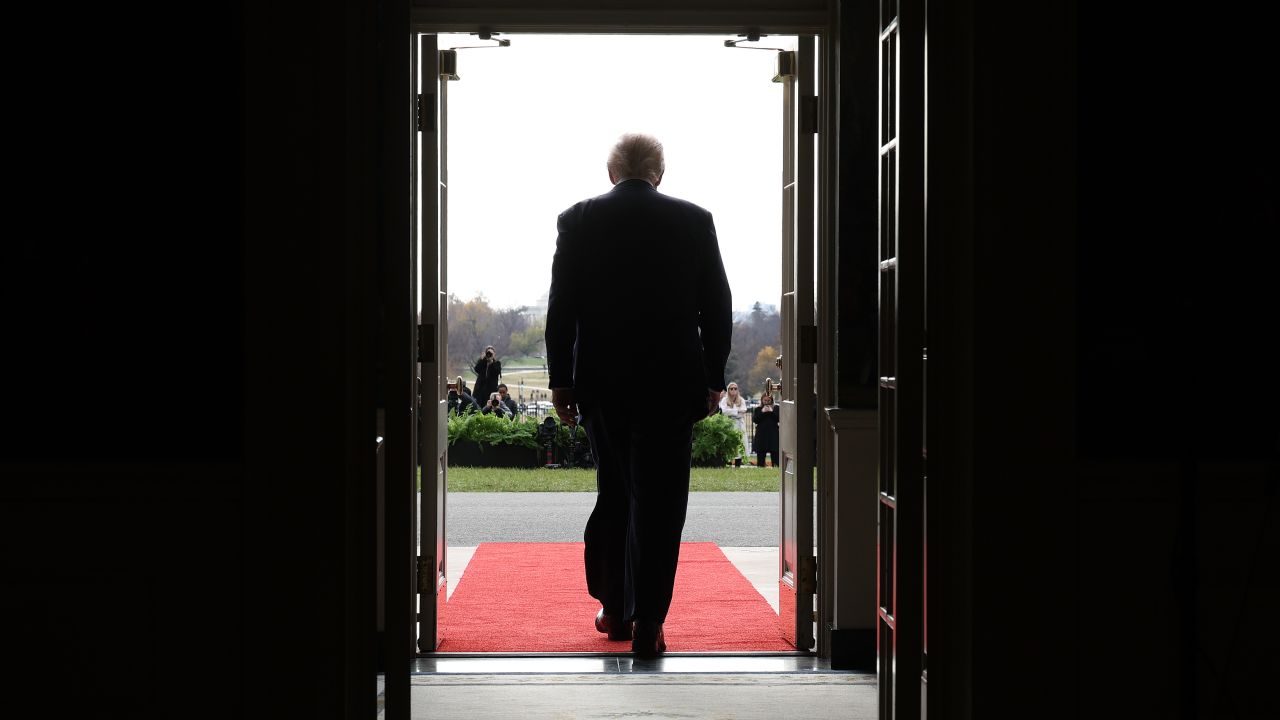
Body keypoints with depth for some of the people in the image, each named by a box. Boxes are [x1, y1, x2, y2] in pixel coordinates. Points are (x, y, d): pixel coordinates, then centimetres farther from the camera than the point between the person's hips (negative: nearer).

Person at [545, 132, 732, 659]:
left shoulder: (578, 221, -1)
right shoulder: (694, 221, -1)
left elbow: (560, 307, -1)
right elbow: (717, 306, 1)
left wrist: (561, 380, 5)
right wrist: (713, 379, 9)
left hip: (602, 385, 2)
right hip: (672, 384, -1)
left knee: (613, 496, 17)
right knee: (659, 503, 2)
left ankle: (615, 611, 23)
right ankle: (647, 625, 0)